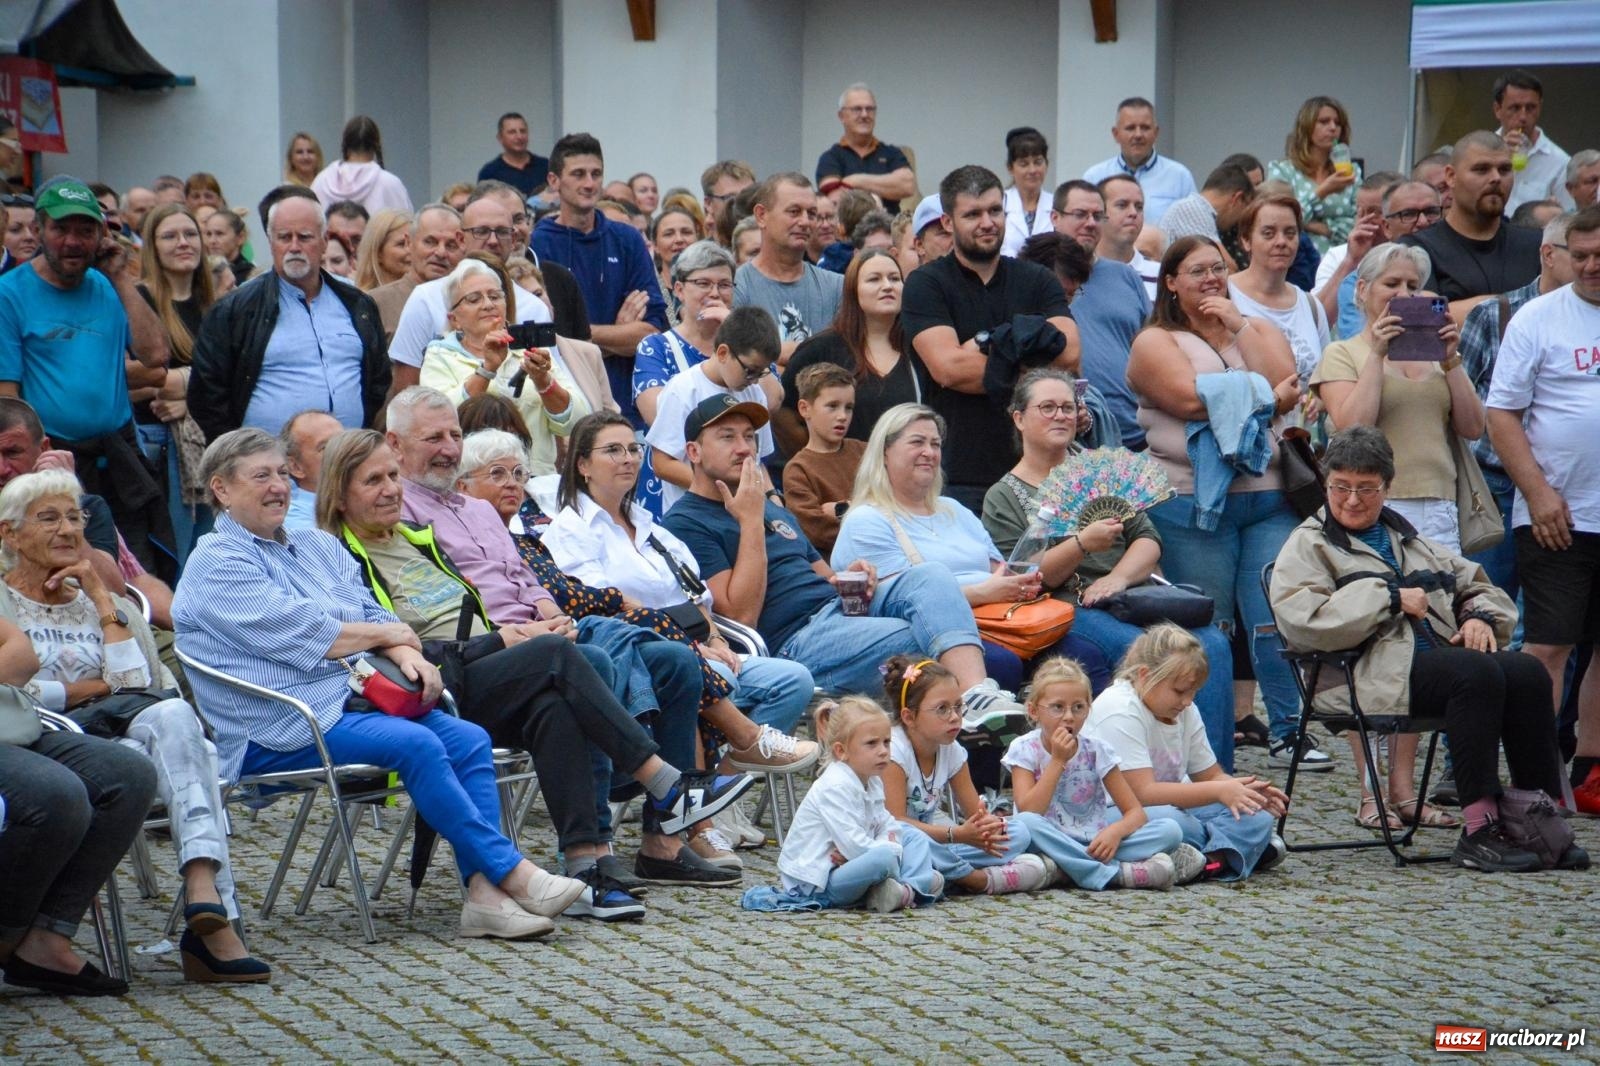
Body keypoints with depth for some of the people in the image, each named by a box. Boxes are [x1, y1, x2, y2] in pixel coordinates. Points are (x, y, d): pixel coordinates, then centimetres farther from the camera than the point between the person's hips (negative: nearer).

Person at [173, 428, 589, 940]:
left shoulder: (318, 546, 23)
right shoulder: (216, 564, -4)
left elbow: (375, 617, 17)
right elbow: (299, 636, -14)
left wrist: (405, 654, -7)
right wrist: (392, 634, -2)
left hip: (352, 699, 8)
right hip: (277, 730, -8)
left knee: (470, 739, -14)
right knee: (415, 743, -28)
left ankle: (484, 890, -24)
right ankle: (512, 873, -24)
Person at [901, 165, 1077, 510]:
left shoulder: (1037, 280, 13)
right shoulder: (926, 285, 3)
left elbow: (1068, 352, -3)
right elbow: (947, 367, -12)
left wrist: (990, 341, -11)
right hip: (958, 472, -3)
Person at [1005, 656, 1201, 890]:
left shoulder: (1097, 751, 4)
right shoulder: (1024, 749, -2)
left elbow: (1136, 813, -1)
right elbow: (1029, 812, -15)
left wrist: (1116, 831, -24)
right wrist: (1057, 761, -17)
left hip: (1095, 843, 2)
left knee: (1170, 829, -16)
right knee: (1025, 824, -36)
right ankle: (1119, 873, -34)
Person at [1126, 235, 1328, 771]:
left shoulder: (1258, 329, 18)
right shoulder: (1155, 342, 5)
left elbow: (1287, 390, 0)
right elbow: (1192, 399, -13)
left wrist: (1237, 326, -2)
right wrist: (1265, 397, -3)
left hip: (1269, 498, 3)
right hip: (1194, 504, -3)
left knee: (1281, 616, -4)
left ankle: (1289, 731, 3)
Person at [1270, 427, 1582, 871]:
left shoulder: (1408, 540, 29)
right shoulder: (1308, 545, 9)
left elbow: (1478, 586, 31)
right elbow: (1304, 622, -10)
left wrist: (1481, 617, 6)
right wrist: (1391, 598, -9)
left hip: (1440, 656, 6)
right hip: (1370, 672, -6)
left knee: (1527, 672, -23)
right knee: (1477, 673, -33)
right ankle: (1479, 832, -35)